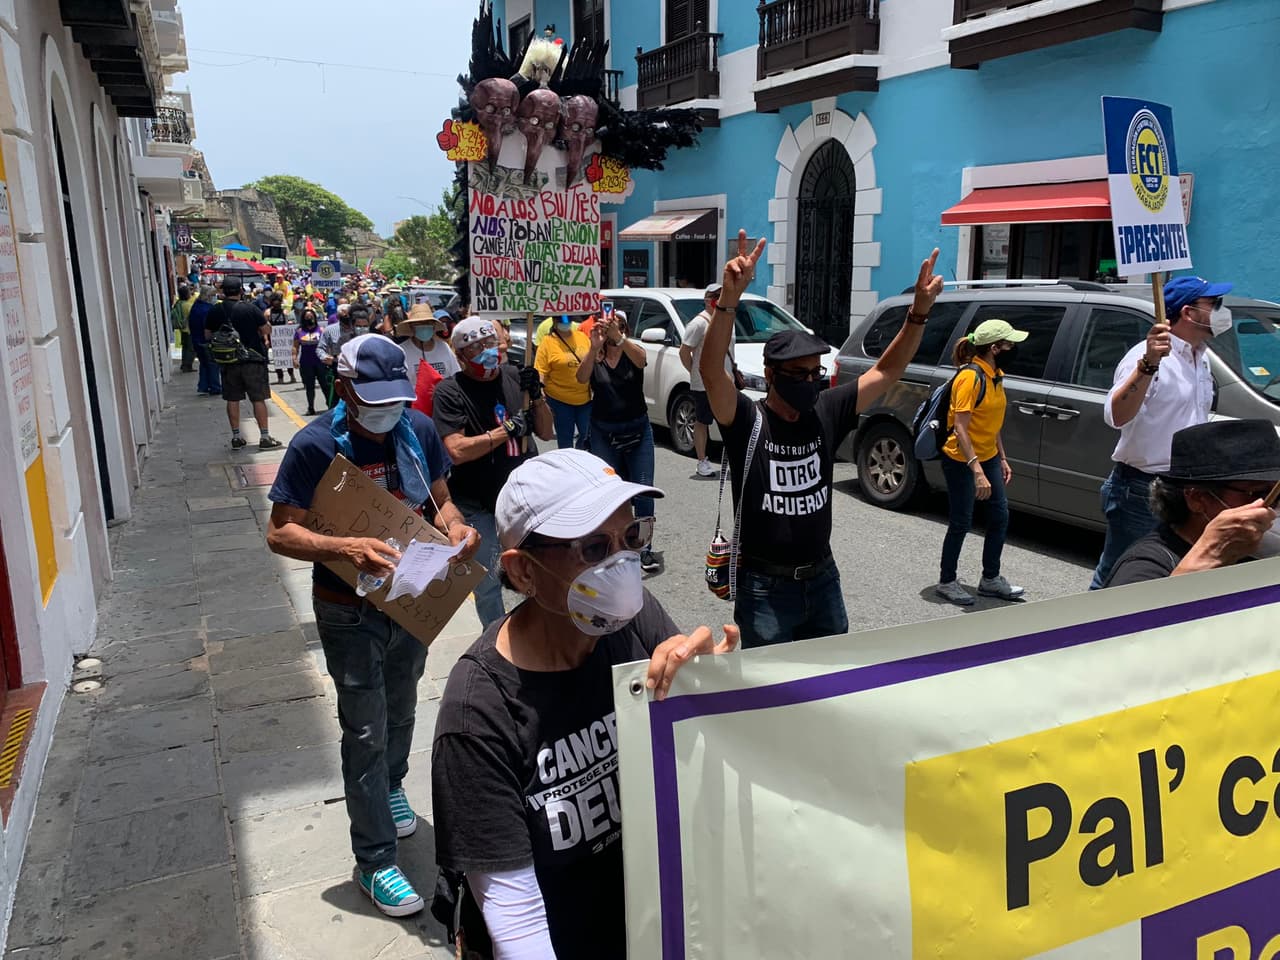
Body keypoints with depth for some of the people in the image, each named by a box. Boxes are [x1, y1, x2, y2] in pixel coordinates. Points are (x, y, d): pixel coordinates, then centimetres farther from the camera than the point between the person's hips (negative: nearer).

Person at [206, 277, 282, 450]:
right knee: (258, 399, 1)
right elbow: (267, 329, -8)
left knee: (232, 399, 10)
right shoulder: (250, 308, -12)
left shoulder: (215, 311, 0)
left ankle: (236, 437, 13)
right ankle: (265, 437, 1)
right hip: (252, 359, -3)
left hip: (228, 361, 3)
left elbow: (208, 335, 9)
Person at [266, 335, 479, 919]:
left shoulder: (418, 430, -6)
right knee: (366, 731, 1)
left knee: (401, 709, 24)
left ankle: (390, 787, 52)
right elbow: (280, 532, -18)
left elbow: (439, 499, 6)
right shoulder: (315, 445, -19)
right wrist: (345, 549, -35)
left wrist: (455, 527, -17)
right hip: (351, 613, -5)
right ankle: (374, 861, 15)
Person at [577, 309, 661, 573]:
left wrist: (619, 338, -48)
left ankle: (645, 547, 5)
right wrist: (594, 347, -40)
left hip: (638, 429, 0)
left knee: (643, 489, -3)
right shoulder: (595, 358, 0)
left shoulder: (633, 353, -3)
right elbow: (582, 378, -23)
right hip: (603, 432, 0)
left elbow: (641, 359, -29)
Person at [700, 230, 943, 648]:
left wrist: (919, 311, -11)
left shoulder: (826, 413, -2)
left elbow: (886, 371, 1)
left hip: (822, 578, 5)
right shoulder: (747, 422, -16)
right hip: (765, 587, -5)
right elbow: (711, 370, -32)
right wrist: (730, 298, -45)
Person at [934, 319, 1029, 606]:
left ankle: (990, 579, 24)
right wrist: (977, 471, -31)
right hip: (961, 461, -9)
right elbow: (960, 428, -26)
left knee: (1000, 516, 10)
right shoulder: (970, 377, -22)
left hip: (988, 457, 9)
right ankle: (946, 582, 17)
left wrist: (1002, 458, 17)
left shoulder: (995, 374, 6)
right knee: (961, 523, 1)